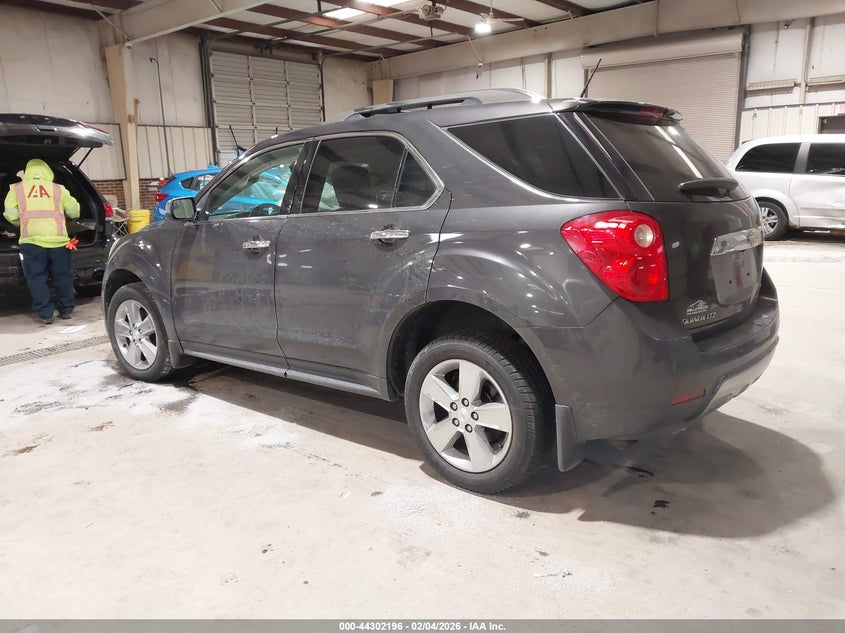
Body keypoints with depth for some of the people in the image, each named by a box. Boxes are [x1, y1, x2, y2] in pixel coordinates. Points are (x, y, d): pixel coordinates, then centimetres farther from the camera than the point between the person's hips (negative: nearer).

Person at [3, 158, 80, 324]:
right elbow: (74, 211, 13)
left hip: (32, 239, -1)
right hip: (58, 239, 1)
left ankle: (46, 314, 6)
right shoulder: (58, 189, 13)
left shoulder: (16, 189, 12)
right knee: (62, 276, 15)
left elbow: (11, 215, 5)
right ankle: (66, 310, 23)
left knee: (36, 278, 8)